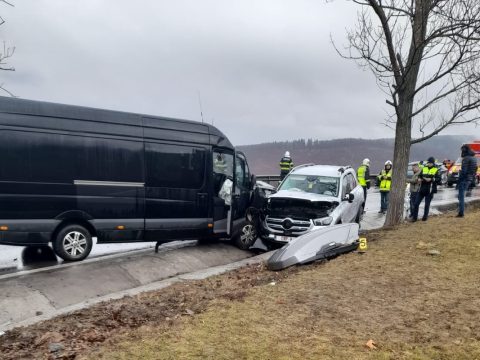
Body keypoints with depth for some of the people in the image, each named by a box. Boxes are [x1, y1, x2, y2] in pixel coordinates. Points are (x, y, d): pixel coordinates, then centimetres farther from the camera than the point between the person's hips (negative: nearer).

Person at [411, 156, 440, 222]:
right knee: (416, 203, 0)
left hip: (429, 190, -3)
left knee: (427, 204, 3)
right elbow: (419, 176, 17)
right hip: (422, 189, 4)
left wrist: (431, 179, -19)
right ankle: (414, 217, 8)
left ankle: (425, 217, 17)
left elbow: (438, 179, -7)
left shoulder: (436, 170, 1)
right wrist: (420, 179, -5)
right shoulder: (424, 168, 11)